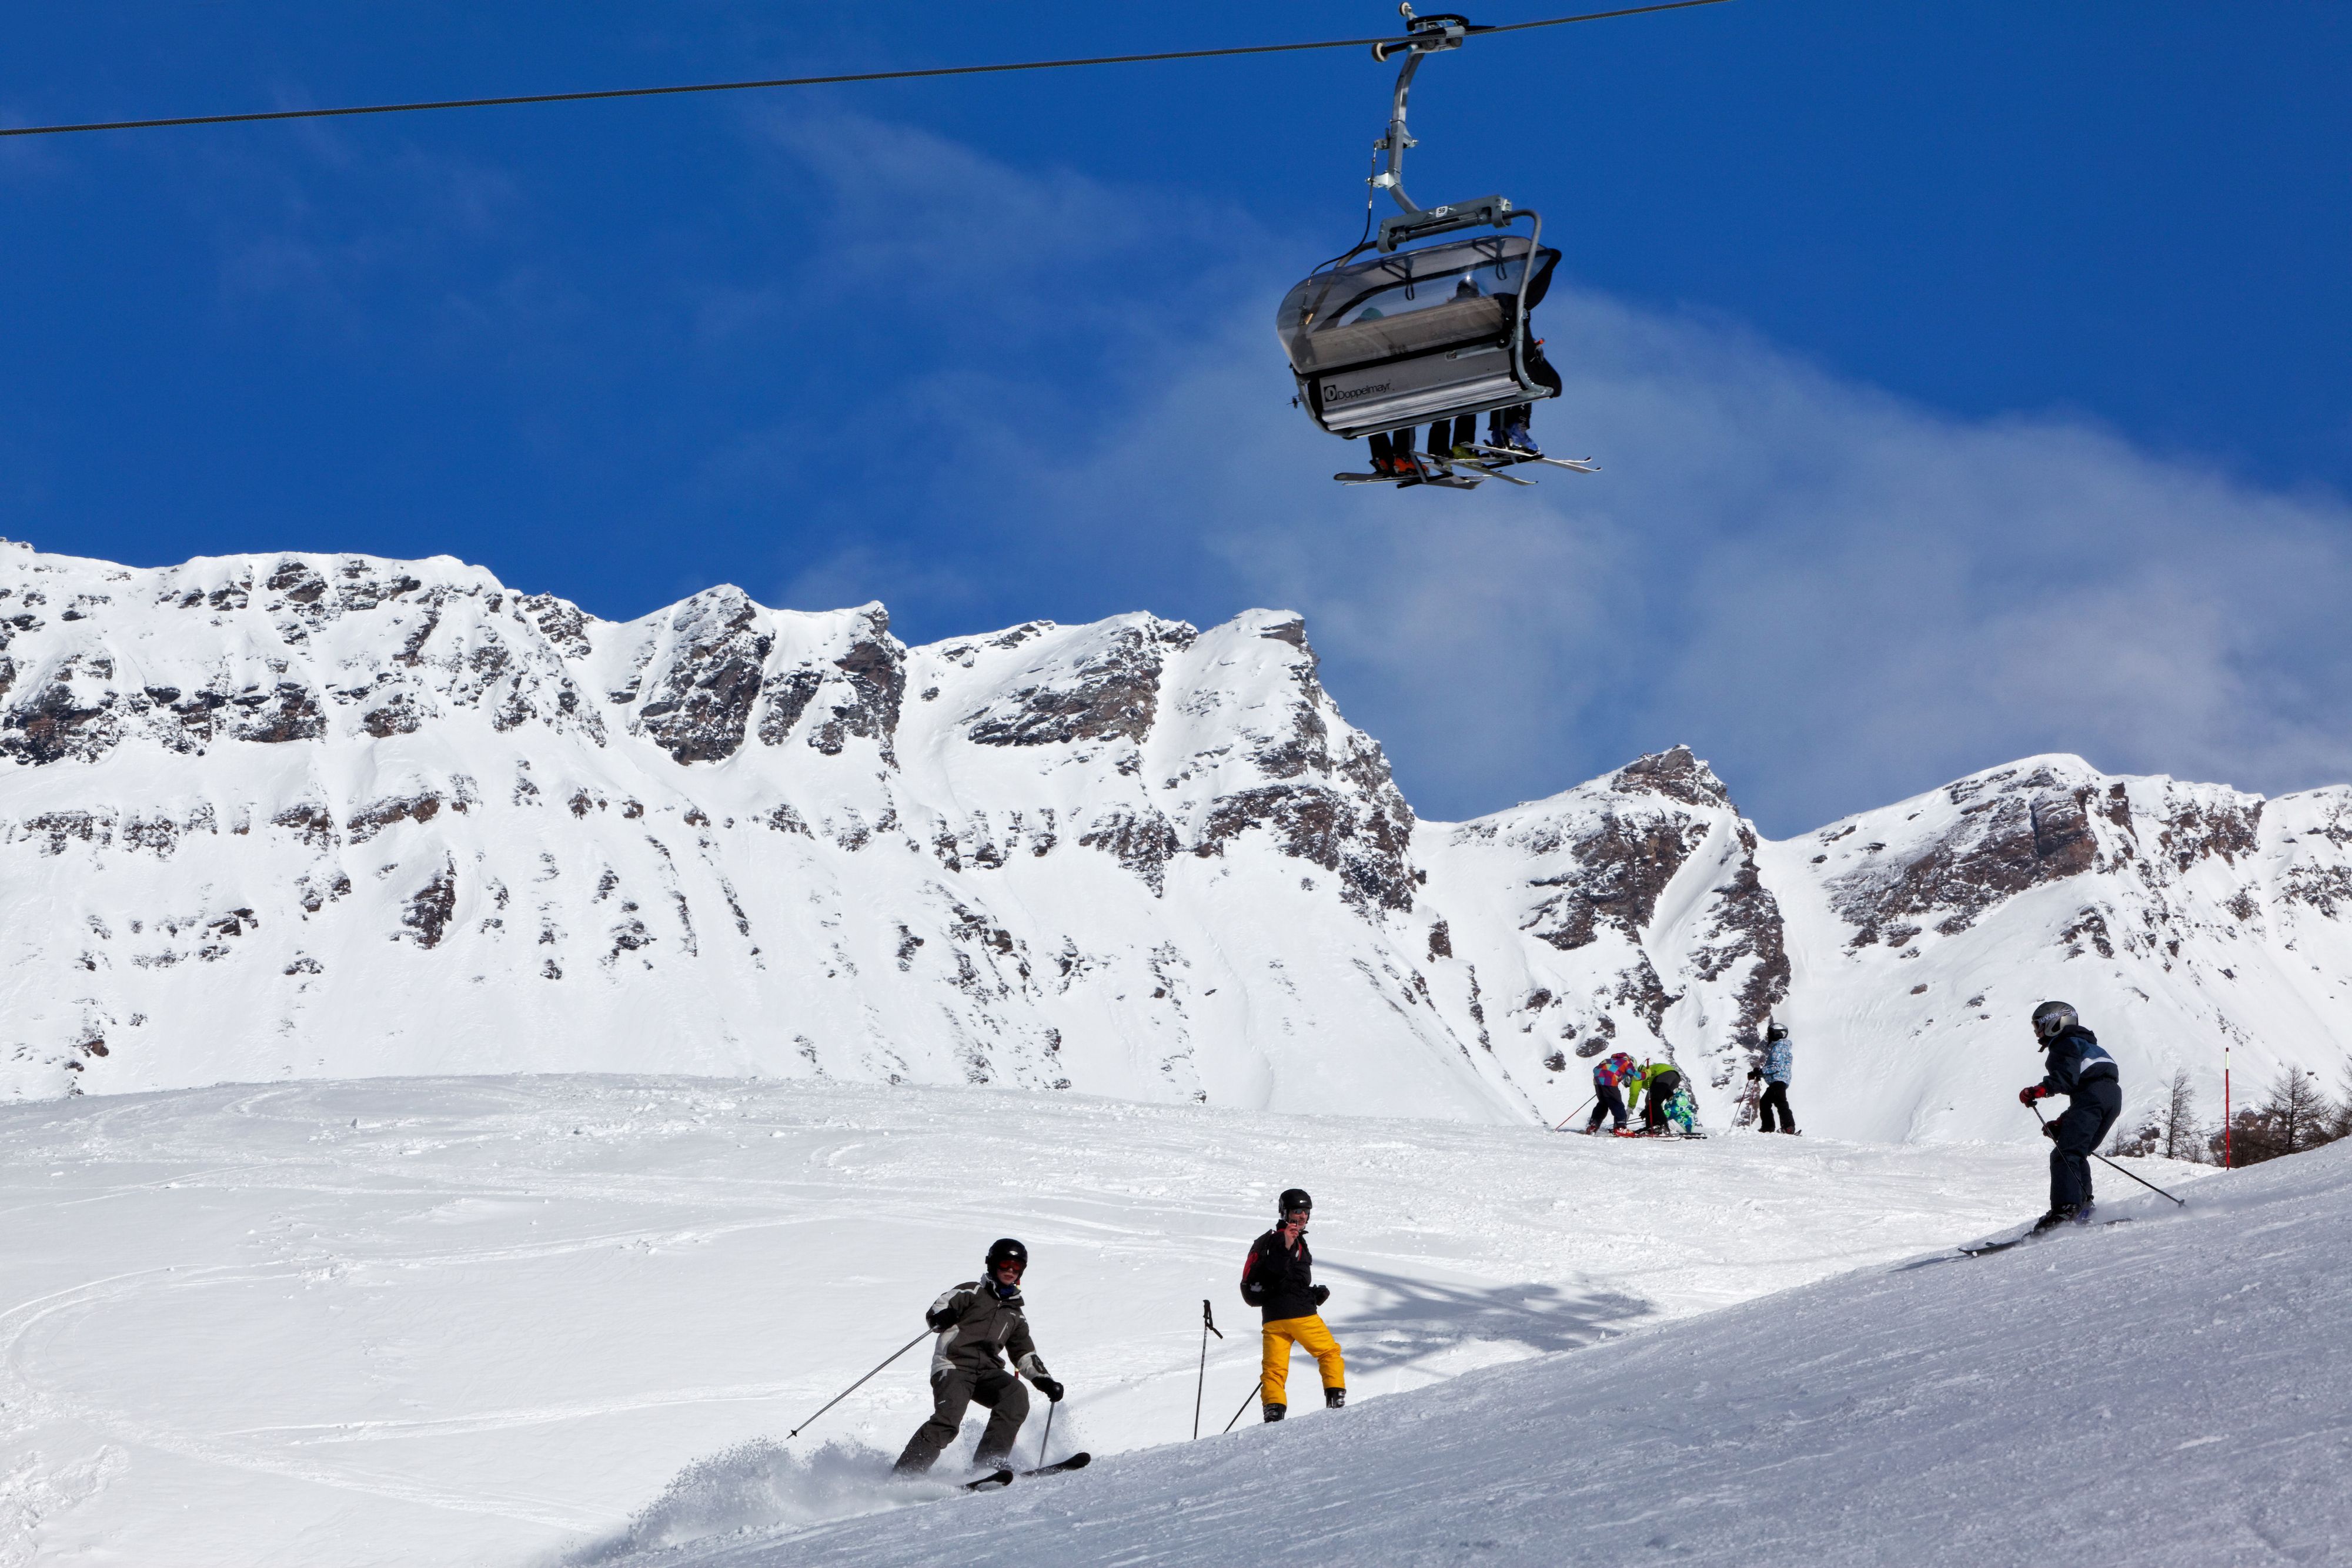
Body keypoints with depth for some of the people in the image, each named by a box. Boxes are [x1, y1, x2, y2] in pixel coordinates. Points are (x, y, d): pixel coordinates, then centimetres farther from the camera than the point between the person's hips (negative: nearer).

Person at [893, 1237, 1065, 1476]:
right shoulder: (972, 1292, 11)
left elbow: (1025, 1354, 30)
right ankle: (904, 1474, -22)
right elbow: (934, 1313, 1)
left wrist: (1046, 1381, 17)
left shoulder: (1015, 1313, 27)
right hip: (954, 1365, -5)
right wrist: (942, 1317, -24)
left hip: (987, 1371, 5)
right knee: (948, 1420, -28)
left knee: (1017, 1395, -25)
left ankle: (988, 1464, -27)